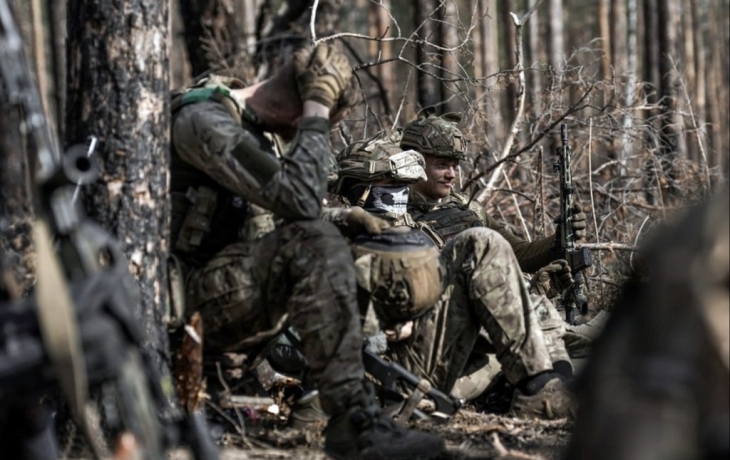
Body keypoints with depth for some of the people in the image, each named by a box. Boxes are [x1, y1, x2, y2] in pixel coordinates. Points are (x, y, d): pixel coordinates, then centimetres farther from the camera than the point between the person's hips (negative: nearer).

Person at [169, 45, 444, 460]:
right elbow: (300, 200, -28)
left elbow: (293, 218, 21)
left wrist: (343, 224, 3)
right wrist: (316, 111, -19)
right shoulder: (204, 121, -18)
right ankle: (354, 423, -30)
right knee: (314, 243, -28)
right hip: (186, 301, -10)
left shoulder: (261, 131, 13)